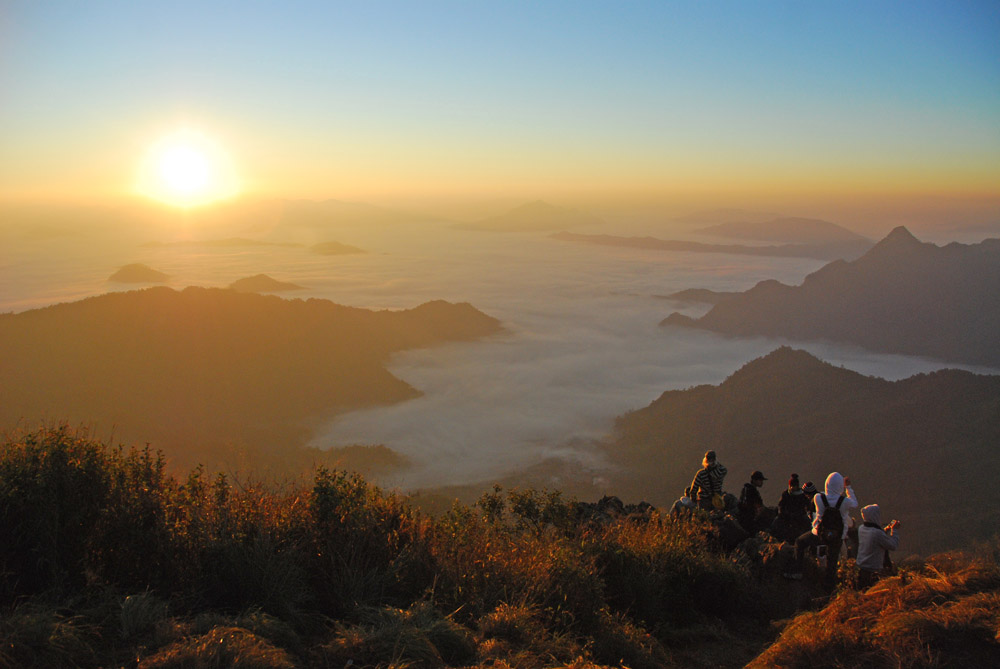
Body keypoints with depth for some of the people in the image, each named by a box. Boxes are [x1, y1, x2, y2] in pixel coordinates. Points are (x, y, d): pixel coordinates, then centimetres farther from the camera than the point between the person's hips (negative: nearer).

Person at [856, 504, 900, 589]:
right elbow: (894, 546, -12)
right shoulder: (877, 533, -22)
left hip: (860, 569, 8)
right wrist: (893, 529, -1)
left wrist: (887, 529, 17)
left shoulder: (861, 529, 3)